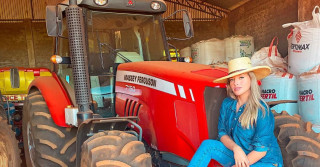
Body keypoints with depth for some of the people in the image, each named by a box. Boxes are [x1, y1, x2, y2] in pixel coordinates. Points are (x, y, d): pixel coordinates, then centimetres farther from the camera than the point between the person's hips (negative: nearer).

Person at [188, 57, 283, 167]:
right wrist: (235, 148, -20)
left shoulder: (261, 111, -20)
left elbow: (261, 149, -18)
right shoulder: (227, 104, -3)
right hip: (236, 154, 6)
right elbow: (222, 133, 0)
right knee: (207, 145, -16)